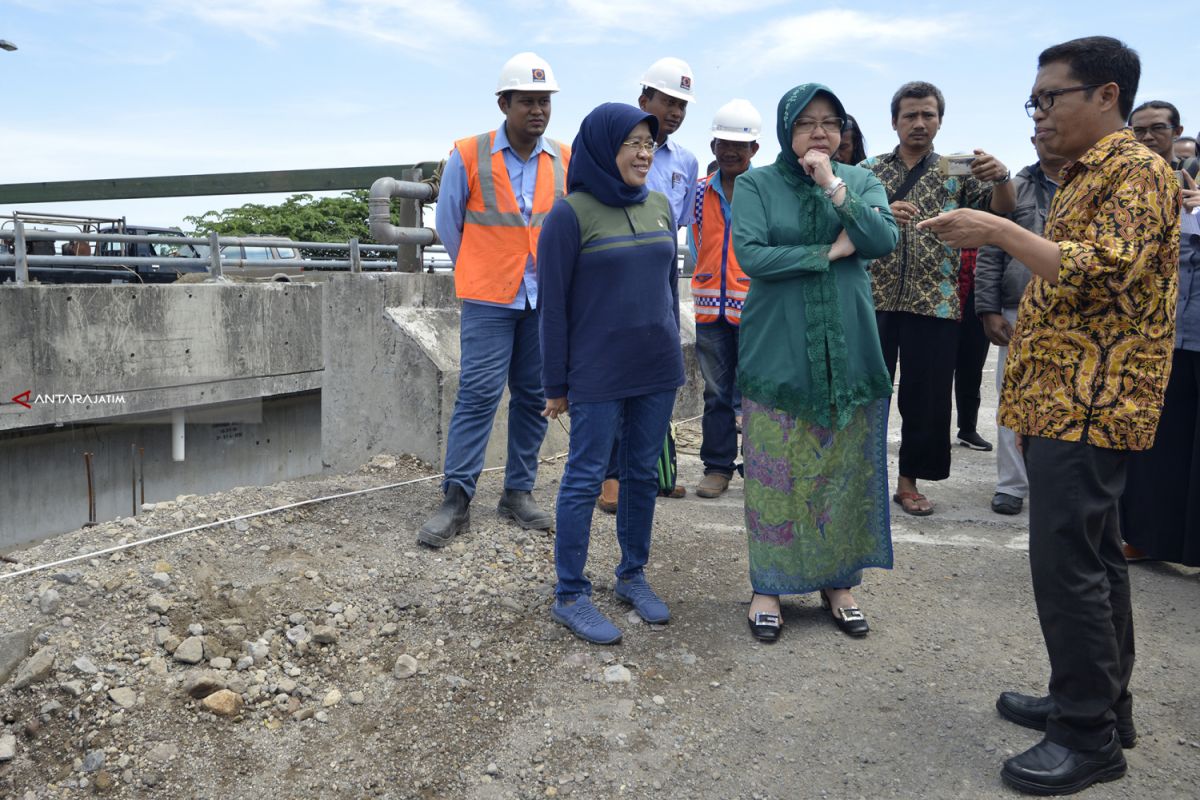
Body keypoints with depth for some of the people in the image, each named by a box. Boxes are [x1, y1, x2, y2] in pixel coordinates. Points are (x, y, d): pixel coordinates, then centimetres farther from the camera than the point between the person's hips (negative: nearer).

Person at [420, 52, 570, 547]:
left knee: (533, 397, 8)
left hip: (547, 300, 3)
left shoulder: (566, 162, 3)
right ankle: (456, 501, 2)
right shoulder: (468, 157, -4)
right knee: (478, 395, -5)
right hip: (488, 301, -3)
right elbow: (449, 224, 6)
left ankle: (519, 493, 20)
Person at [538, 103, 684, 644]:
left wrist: (671, 354, 15)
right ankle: (570, 596, 13)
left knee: (643, 474, 13)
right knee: (585, 478, 1)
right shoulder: (571, 213, -8)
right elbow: (553, 304, -8)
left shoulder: (659, 207, 8)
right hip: (597, 374, -5)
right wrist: (556, 385, -8)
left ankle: (633, 575, 28)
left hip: (657, 370, 6)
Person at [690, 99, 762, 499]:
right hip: (711, 305, 4)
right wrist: (710, 274, 10)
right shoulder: (700, 192, 9)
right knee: (717, 391, 10)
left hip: (754, 304, -3)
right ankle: (717, 467, 18)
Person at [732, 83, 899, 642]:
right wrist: (829, 251, -10)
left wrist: (834, 186, -13)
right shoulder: (756, 184, 1)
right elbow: (750, 254, -13)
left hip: (848, 351, 3)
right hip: (776, 352, -2)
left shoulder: (860, 182, 9)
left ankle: (838, 583, 24)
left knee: (845, 471, 7)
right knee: (776, 474, 1)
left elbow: (884, 241, -8)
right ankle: (769, 586, 17)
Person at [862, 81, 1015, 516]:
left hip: (934, 303, 1)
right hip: (873, 299, 0)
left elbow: (1004, 210, -4)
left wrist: (1000, 177, -26)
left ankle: (909, 480, 18)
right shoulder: (870, 171, 8)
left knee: (927, 396, 5)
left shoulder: (956, 173, 9)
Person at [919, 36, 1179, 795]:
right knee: (1094, 557, 14)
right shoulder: (1085, 176, 20)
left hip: (1091, 405, -10)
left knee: (1067, 561, -9)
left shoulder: (1137, 172, -10)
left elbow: (1103, 272, -25)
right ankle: (1100, 702, 26)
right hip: (1065, 400, 10)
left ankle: (1090, 737, 3)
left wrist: (1000, 232, -25)